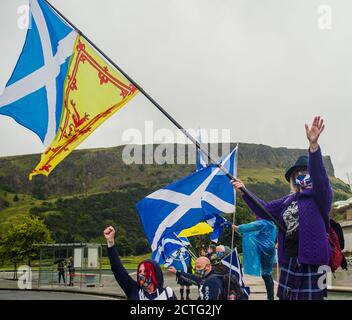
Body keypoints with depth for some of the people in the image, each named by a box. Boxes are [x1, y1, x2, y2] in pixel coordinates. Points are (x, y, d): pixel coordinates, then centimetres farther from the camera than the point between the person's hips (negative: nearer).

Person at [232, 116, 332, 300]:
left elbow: (319, 176, -22)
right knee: (285, 296, 12)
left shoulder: (320, 196, -3)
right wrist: (244, 192, 16)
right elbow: (264, 210, 20)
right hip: (288, 262, 6)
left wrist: (313, 145, -37)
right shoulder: (289, 200, 15)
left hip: (311, 263, -6)